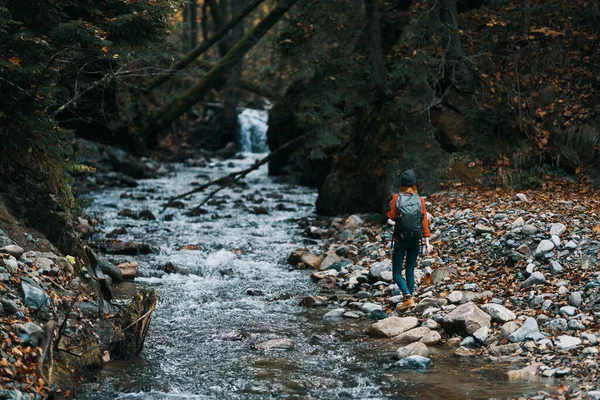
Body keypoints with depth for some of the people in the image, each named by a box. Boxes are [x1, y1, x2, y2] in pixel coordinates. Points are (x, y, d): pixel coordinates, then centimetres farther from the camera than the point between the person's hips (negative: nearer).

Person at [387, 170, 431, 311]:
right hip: (415, 240, 3)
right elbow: (425, 221, -2)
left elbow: (392, 216, -6)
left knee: (397, 272, 1)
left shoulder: (396, 198, -7)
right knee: (410, 271, 13)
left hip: (401, 240, -3)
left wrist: (390, 209, 13)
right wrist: (427, 241, -1)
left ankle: (408, 298, -16)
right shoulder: (420, 200, 0)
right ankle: (409, 299, 14)